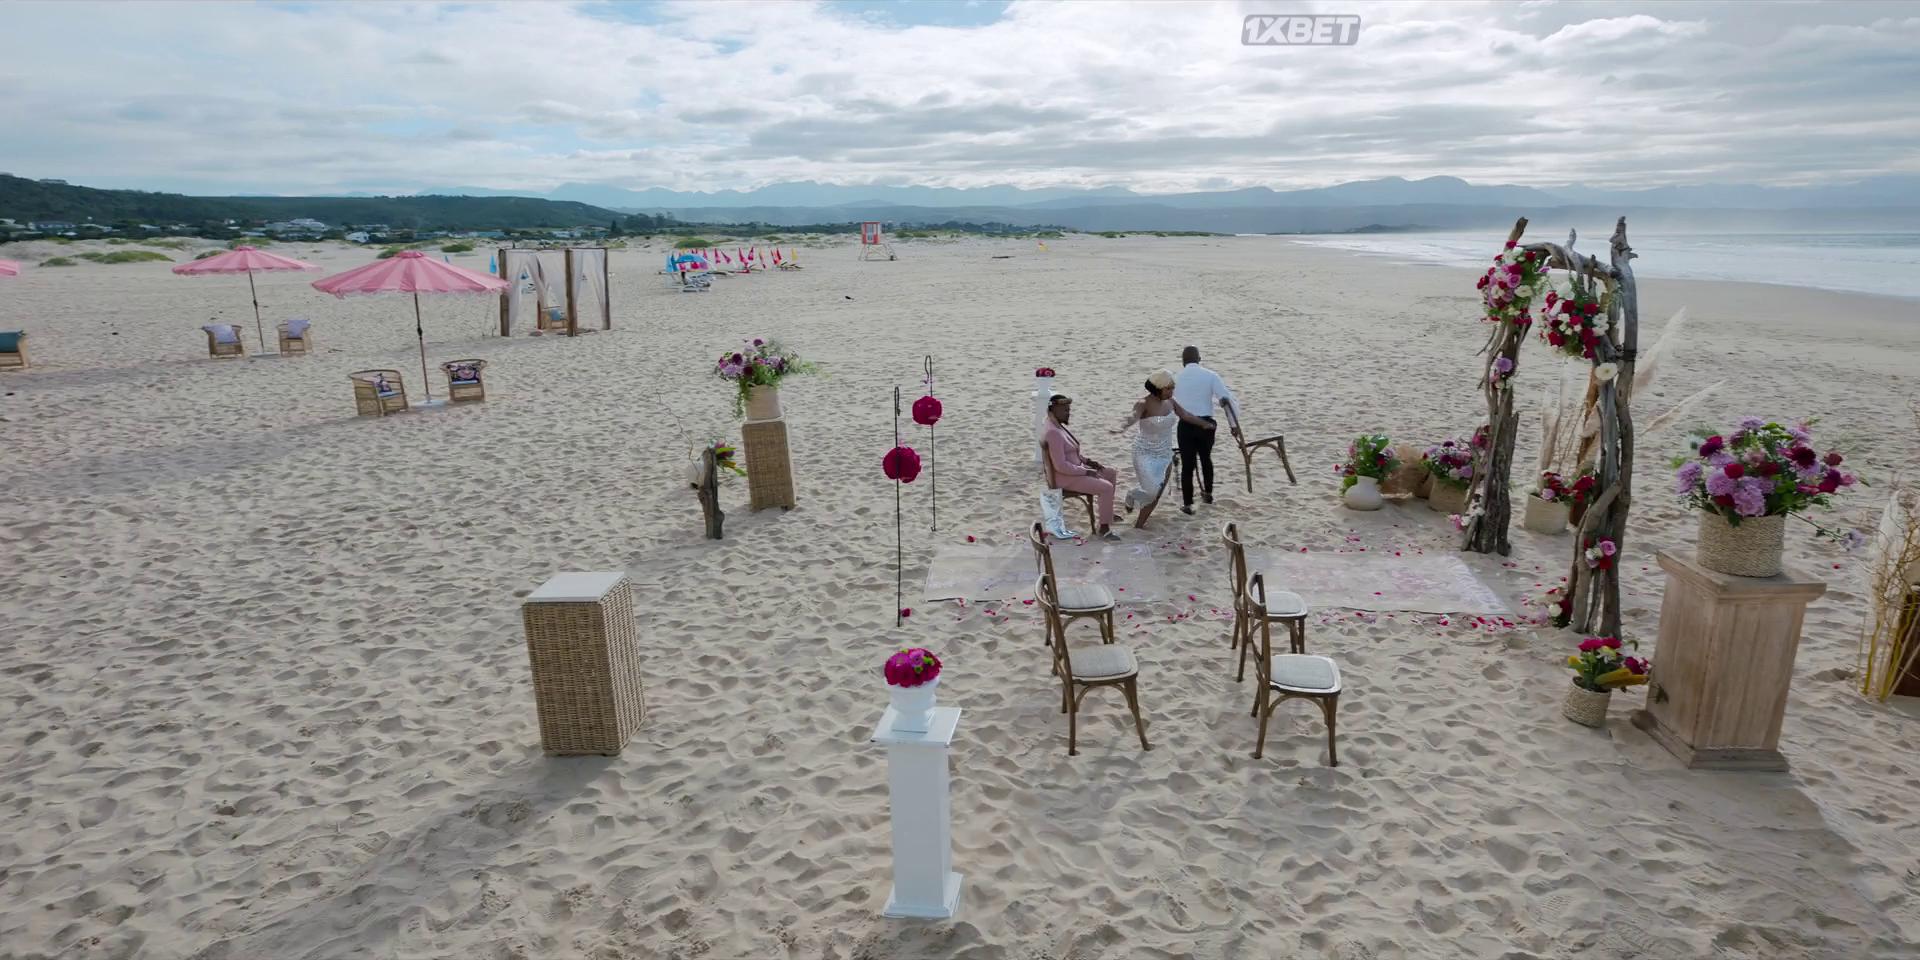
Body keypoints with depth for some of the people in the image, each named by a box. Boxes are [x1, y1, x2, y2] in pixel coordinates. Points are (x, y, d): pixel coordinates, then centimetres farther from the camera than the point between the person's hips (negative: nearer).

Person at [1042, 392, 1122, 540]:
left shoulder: (1059, 426, 6)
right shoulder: (1053, 432, -27)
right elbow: (1061, 466, -30)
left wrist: (1088, 462, 7)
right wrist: (1086, 472, -20)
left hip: (1075, 468, 11)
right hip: (1065, 477, -11)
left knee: (1112, 473, 14)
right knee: (1106, 487, -20)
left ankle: (1106, 511, 26)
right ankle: (1104, 527, -9)